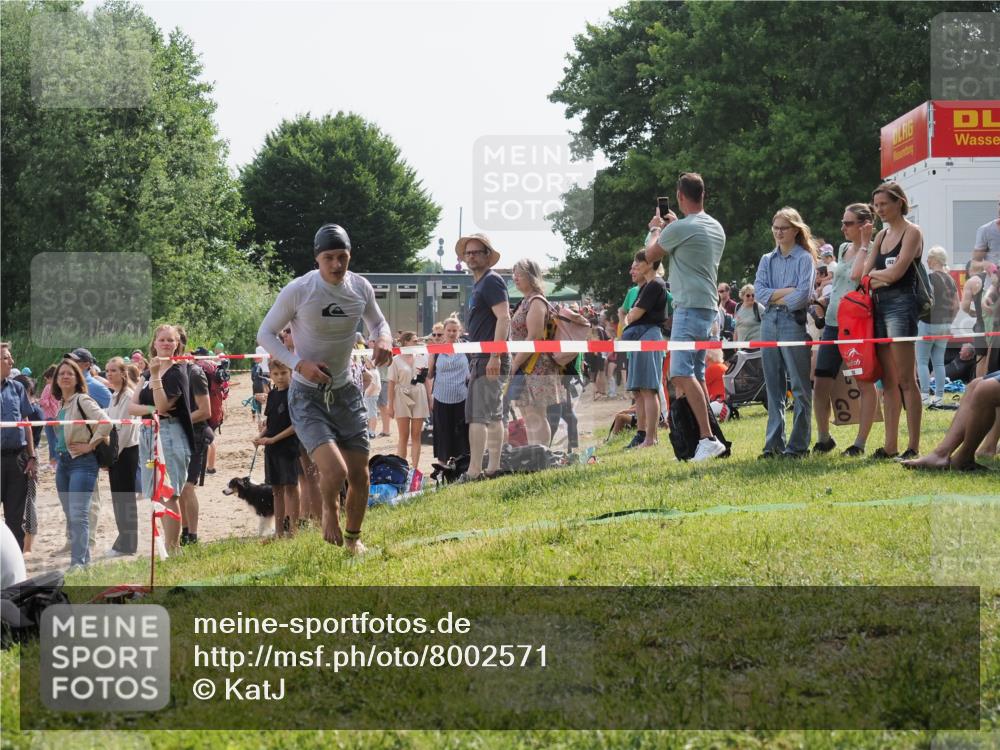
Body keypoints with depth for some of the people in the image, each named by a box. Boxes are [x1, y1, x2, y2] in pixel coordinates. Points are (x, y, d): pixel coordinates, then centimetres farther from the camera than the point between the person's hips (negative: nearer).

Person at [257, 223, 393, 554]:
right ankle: (329, 511, 12)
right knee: (335, 470, -22)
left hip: (346, 391, 5)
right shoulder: (298, 290, -16)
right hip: (307, 395, -5)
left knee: (359, 475, 6)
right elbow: (265, 333, -7)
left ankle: (353, 538, 31)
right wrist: (299, 364, -21)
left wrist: (383, 339, -8)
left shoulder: (361, 288, -3)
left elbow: (377, 322, 16)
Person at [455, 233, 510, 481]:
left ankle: (474, 472, -17)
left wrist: (495, 356, -25)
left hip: (489, 361, -11)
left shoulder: (491, 281, -10)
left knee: (478, 417, -14)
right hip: (481, 360, 11)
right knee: (493, 416, 12)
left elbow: (504, 317, -20)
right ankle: (494, 468, 17)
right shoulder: (478, 284, 20)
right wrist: (474, 362, 22)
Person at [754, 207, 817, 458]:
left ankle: (798, 444, -2)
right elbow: (759, 292, 2)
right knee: (773, 386, 6)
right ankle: (774, 443, 9)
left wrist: (775, 298, -1)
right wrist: (787, 291, -9)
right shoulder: (767, 260, 16)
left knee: (800, 386, -4)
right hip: (770, 323, 5)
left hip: (794, 322, -5)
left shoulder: (804, 259, 1)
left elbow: (803, 295, -11)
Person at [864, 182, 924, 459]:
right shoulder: (882, 235, 18)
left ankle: (913, 446, -9)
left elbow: (896, 272, -13)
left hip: (901, 303, -8)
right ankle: (890, 445, 8)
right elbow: (863, 273, 12)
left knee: (906, 380, -9)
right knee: (888, 381, 7)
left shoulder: (912, 232, -4)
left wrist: (873, 273, 3)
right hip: (879, 305, 8)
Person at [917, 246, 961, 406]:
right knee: (939, 362, 10)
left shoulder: (930, 278, -12)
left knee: (922, 361, -1)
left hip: (929, 323, -7)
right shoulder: (950, 280, 10)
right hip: (945, 325, 7)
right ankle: (939, 396, 8)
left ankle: (925, 395, -8)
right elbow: (956, 305, 11)